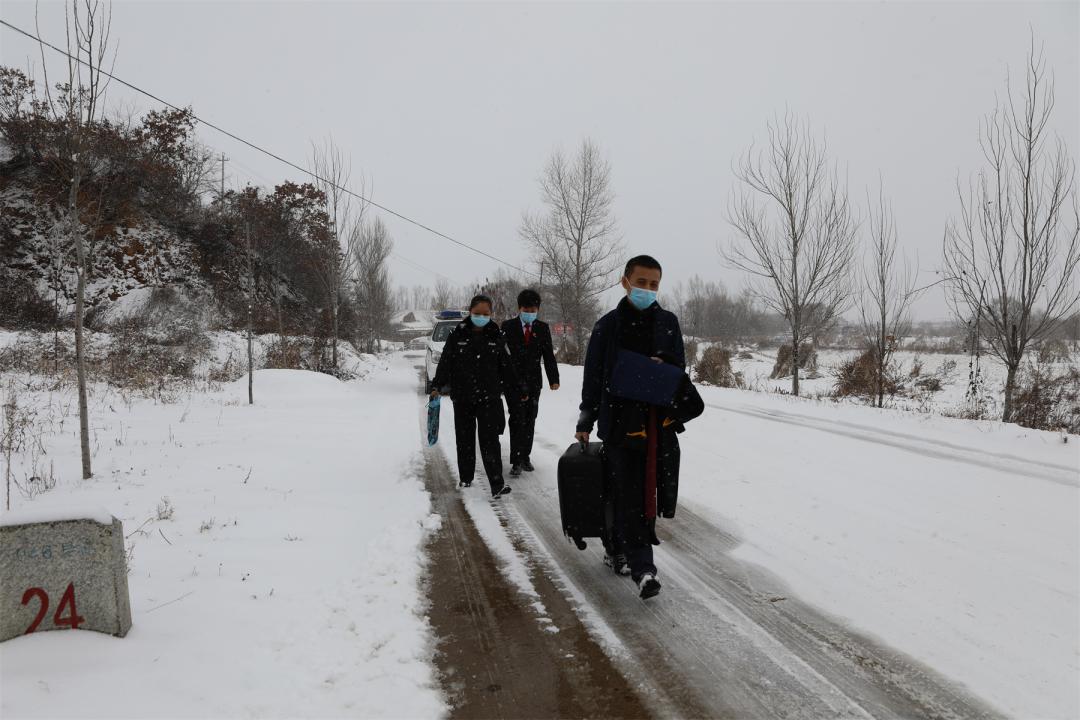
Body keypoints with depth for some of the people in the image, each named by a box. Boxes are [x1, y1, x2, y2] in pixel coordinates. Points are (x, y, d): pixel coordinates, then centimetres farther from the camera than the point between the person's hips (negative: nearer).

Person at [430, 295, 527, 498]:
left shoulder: (496, 336, 3)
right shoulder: (457, 335, 0)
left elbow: (506, 368, 9)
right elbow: (445, 362, -1)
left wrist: (517, 393, 12)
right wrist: (437, 386, -12)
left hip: (489, 397, -1)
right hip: (462, 397, 1)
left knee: (489, 439, -8)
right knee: (464, 439, 11)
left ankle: (497, 485, -9)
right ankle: (466, 478, 26)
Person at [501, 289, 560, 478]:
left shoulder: (542, 328, 6)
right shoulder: (508, 326, -1)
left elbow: (549, 355, 6)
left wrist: (553, 379, 0)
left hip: (533, 382, 3)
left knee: (530, 421, 9)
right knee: (517, 420, -8)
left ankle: (525, 457, 19)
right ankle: (516, 461, -6)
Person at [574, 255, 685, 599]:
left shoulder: (668, 322, 9)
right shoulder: (608, 326, 1)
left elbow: (679, 367, 13)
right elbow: (593, 377, 4)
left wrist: (662, 365, -11)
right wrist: (585, 422, 3)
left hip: (661, 421, 4)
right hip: (620, 421, -3)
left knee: (648, 492, 10)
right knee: (628, 495, -7)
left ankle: (617, 548, 29)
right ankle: (641, 567, -6)